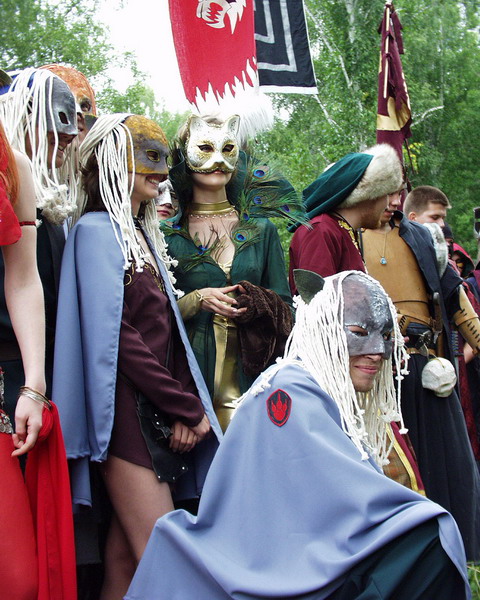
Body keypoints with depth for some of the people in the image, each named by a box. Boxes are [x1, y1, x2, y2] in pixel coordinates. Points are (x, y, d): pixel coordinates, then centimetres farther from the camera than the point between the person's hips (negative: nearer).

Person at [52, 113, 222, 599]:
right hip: (127, 412, -7)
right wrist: (185, 409, -10)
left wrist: (190, 405, 1)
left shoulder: (143, 234, 20)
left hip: (162, 413, 8)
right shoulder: (97, 229, -4)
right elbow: (115, 335, -13)